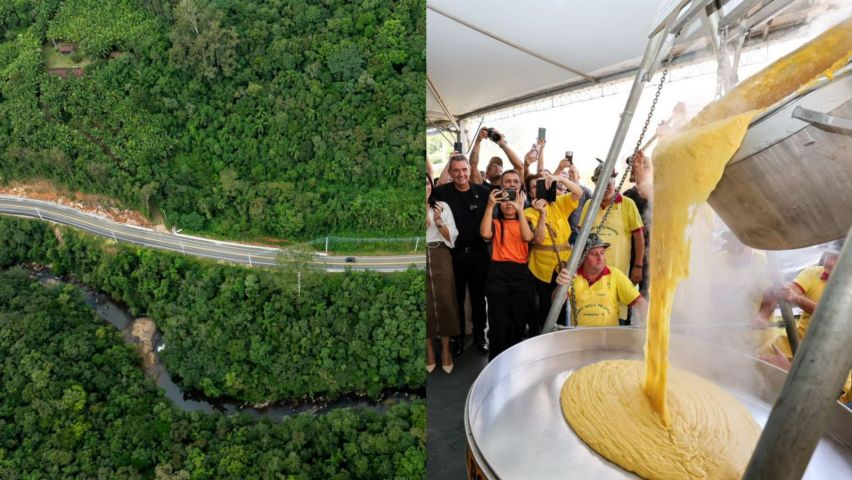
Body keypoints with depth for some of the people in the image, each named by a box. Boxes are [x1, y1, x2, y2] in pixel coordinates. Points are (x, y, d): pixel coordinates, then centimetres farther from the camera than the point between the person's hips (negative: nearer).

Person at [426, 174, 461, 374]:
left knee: (444, 301, 2)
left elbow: (452, 237, 4)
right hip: (421, 260, 0)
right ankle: (429, 349, 20)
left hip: (440, 258, 1)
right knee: (425, 303, 3)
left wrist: (439, 222, -12)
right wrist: (426, 221, -11)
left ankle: (445, 350, 17)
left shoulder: (442, 206, 6)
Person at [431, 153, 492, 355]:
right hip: (454, 255, -1)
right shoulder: (441, 192, -4)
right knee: (457, 298, 12)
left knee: (478, 297, 14)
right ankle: (458, 337, 28)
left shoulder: (484, 192, -2)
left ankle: (479, 335, 31)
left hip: (478, 253, 1)